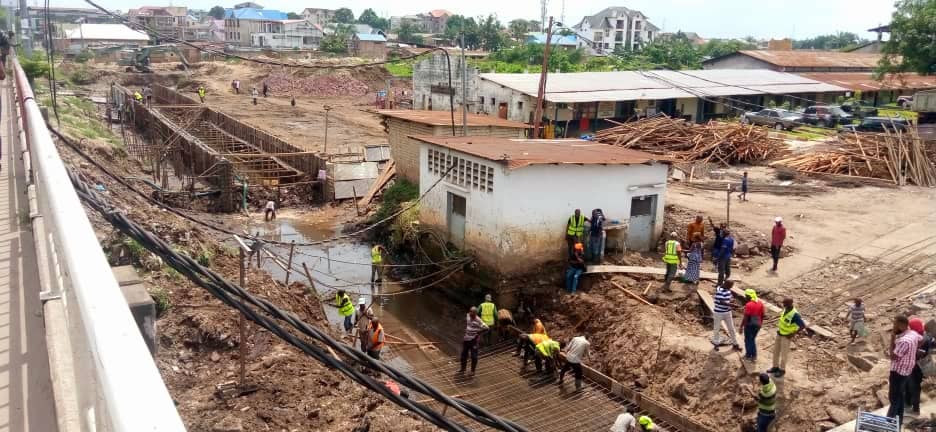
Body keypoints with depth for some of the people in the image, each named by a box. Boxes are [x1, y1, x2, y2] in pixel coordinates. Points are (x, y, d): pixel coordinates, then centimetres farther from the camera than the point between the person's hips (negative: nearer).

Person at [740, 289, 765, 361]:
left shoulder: (748, 305, -21)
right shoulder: (760, 303, 0)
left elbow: (745, 317, -20)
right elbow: (762, 315, 8)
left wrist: (741, 327, -13)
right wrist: (760, 323, 21)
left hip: (749, 325, -6)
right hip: (757, 325, 6)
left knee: (748, 340, 12)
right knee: (753, 339, 21)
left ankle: (748, 355, 21)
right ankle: (754, 356, 22)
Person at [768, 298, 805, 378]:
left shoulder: (794, 314, -30)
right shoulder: (785, 309, -5)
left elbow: (803, 326, -29)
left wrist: (793, 334, -22)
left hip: (787, 336, -8)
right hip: (780, 333, 8)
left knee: (784, 353, 6)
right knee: (776, 351, 16)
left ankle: (782, 370, 23)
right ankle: (775, 367, 31)